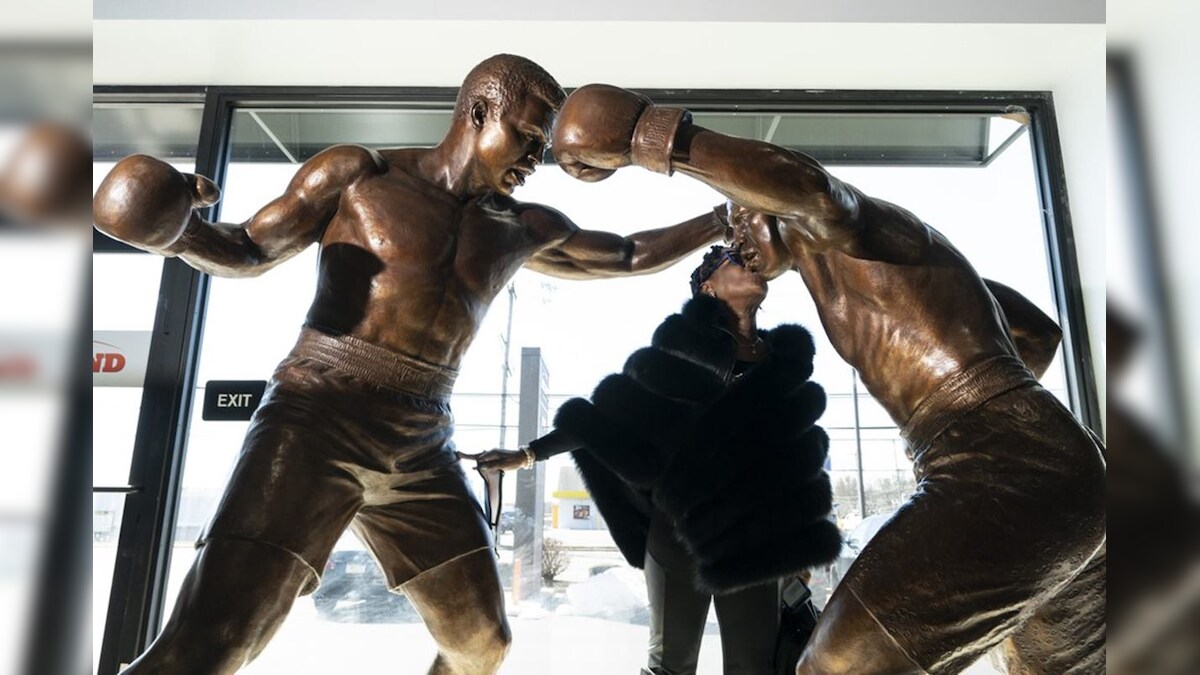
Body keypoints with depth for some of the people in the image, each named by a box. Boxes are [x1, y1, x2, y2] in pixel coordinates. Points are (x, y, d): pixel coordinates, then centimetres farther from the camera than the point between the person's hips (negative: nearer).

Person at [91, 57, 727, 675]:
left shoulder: (523, 230, 14)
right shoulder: (357, 173, 4)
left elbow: (630, 255, 26)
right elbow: (248, 252, 10)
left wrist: (723, 222, 25)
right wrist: (176, 229, -11)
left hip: (421, 452, 5)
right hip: (315, 425, -4)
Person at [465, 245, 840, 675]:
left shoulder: (786, 355, 11)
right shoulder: (681, 345, -3)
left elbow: (793, 442, 18)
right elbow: (610, 410, -3)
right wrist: (530, 453, -7)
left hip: (756, 532, 4)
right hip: (680, 523, -4)